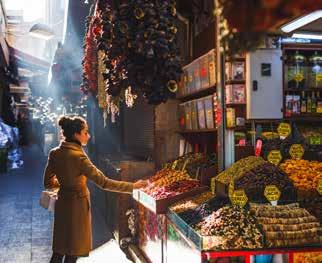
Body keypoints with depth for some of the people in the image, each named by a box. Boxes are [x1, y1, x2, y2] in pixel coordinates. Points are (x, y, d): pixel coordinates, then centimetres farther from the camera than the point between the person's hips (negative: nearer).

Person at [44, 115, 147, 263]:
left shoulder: (54, 154, -3)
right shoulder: (78, 157, -24)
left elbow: (48, 183, 6)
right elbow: (104, 183, -26)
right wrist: (132, 186, -22)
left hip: (62, 204, 7)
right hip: (77, 205, -7)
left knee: (58, 251, 19)